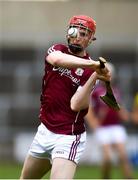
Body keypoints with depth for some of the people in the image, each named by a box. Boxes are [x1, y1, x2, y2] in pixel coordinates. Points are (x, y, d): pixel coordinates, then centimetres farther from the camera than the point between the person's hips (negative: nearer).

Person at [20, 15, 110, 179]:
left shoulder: (90, 70, -9)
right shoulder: (57, 49, 1)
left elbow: (76, 105, -21)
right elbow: (57, 59, -26)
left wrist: (94, 77, -34)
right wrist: (91, 64, -40)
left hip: (68, 137, -5)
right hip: (44, 131, 5)